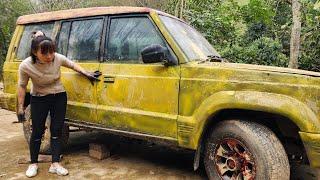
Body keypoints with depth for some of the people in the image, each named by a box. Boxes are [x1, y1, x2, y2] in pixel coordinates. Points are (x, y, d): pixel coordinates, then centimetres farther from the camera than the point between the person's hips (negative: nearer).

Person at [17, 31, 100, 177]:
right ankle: (33, 164, 24)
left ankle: (55, 164, 12)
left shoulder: (58, 58, -20)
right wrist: (20, 108, -5)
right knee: (37, 132, 5)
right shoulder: (26, 66, -23)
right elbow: (22, 86, -9)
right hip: (39, 100, -1)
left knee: (56, 131, 4)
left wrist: (87, 74, -4)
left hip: (59, 97, 2)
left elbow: (72, 65, 2)